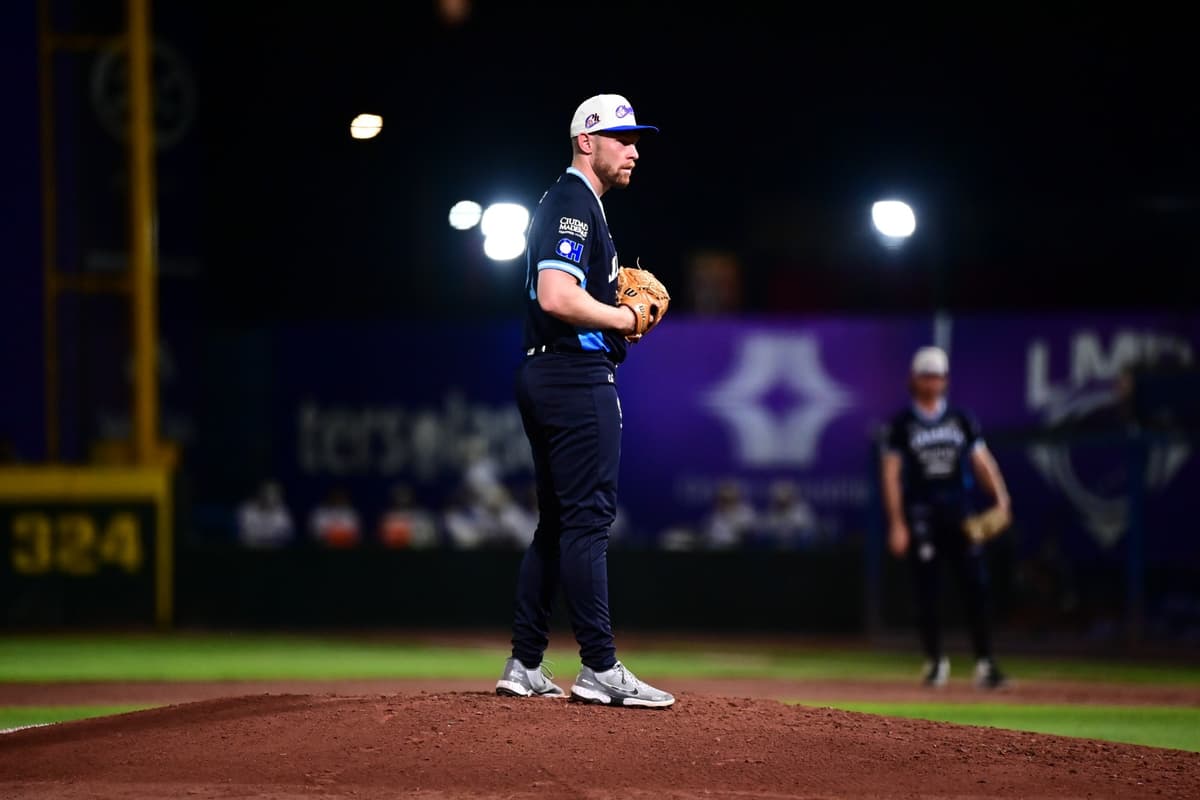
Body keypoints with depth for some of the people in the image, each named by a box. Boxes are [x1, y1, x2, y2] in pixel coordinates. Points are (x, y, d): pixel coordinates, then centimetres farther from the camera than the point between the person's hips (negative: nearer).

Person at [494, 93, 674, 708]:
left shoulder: (567, 203, 22)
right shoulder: (574, 203, -12)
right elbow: (557, 297, -24)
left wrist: (615, 309, 12)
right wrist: (626, 319, -13)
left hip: (546, 378, 11)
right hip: (576, 375, -11)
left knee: (558, 521, 13)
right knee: (588, 518, -11)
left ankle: (524, 666, 14)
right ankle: (599, 669, -13)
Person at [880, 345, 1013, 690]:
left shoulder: (961, 419, 10)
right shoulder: (903, 424, 2)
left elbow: (981, 460, 8)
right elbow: (891, 473, -1)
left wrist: (999, 496, -9)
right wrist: (897, 524, -8)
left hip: (959, 511, 2)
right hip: (921, 515, -2)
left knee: (976, 586, -6)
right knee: (927, 592, 0)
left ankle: (984, 664, -5)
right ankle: (935, 662, 12)